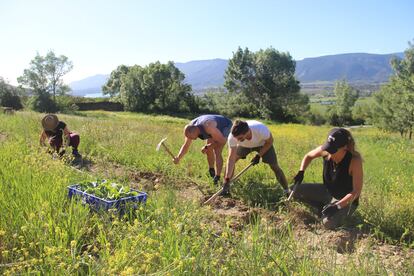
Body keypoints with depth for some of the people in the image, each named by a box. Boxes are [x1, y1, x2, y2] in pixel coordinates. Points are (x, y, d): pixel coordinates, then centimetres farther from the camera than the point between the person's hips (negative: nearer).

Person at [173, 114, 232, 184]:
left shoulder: (208, 127, -45)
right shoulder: (190, 129, -23)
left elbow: (222, 141, -37)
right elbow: (185, 146, -16)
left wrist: (207, 147, -28)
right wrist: (178, 158, -32)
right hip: (215, 128, 7)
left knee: (217, 152, -17)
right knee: (208, 151, 7)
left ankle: (217, 179, -11)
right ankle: (211, 170, 32)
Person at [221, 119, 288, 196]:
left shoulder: (261, 130, -44)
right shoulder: (232, 136, -38)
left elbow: (269, 142, -20)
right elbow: (231, 158, -33)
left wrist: (259, 156, -22)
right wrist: (227, 178, -38)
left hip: (263, 143, -2)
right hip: (244, 145, 2)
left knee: (274, 166, -9)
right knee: (231, 161, -14)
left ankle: (287, 191, 6)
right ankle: (225, 188, 0)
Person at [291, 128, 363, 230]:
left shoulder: (355, 160, -31)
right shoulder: (325, 151, -19)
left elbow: (356, 191, -26)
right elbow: (308, 156, 5)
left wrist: (337, 206, -34)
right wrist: (301, 172, -11)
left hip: (346, 199, -5)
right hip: (327, 191, 5)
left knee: (329, 223, -31)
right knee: (295, 191, -11)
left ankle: (342, 213, 4)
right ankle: (323, 207, 6)